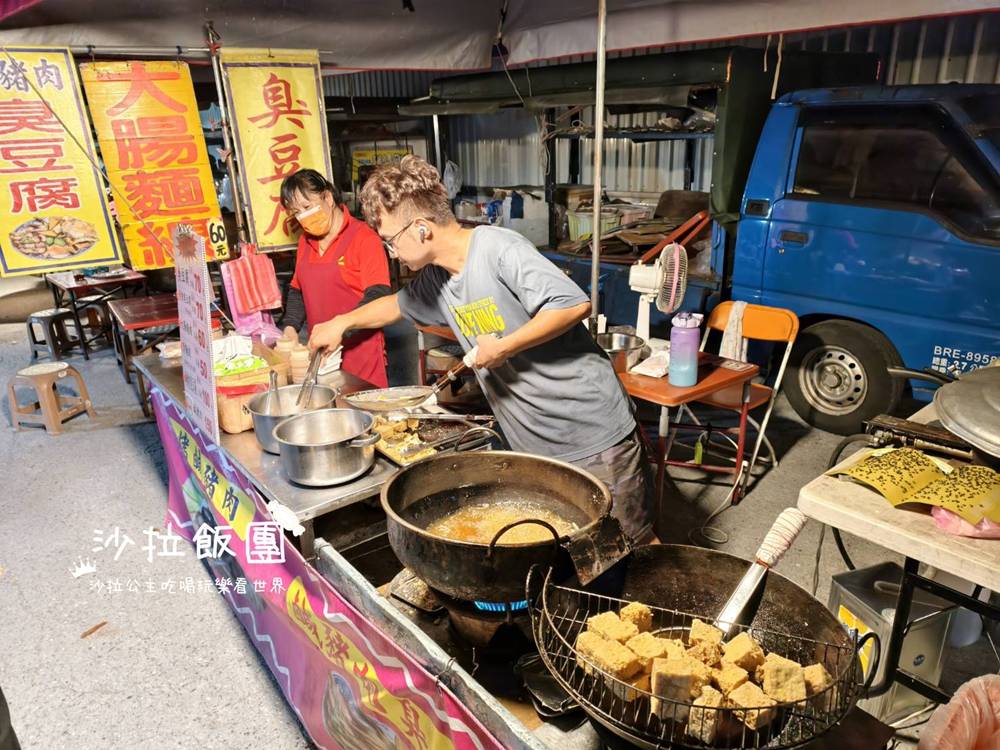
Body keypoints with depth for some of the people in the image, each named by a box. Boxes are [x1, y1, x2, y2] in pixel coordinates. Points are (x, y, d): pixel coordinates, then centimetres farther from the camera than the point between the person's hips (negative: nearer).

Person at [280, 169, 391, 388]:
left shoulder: (363, 237, -7)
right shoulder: (305, 241, 13)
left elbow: (378, 296, -15)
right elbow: (297, 291, 21)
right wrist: (290, 328, 4)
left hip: (361, 351, -5)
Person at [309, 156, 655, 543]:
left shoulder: (499, 250, -19)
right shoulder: (434, 278, 7)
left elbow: (575, 304, -25)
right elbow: (399, 304, 28)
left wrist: (504, 348, -21)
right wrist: (342, 322, 31)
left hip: (595, 436, -7)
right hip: (534, 446, 8)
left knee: (633, 546, 9)